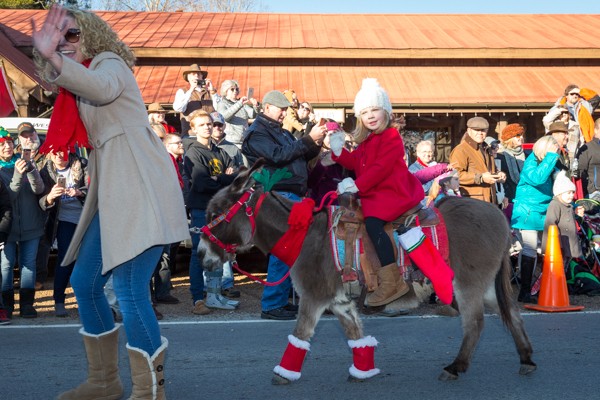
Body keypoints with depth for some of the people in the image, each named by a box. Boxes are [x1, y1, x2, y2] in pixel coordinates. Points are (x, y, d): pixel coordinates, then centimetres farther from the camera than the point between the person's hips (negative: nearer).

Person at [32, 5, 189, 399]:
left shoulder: (109, 62, -3)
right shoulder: (80, 78, 26)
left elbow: (102, 88, -30)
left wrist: (52, 57, -42)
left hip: (141, 186, -10)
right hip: (113, 193, 10)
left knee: (130, 288, -15)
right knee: (84, 282, 12)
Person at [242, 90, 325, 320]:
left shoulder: (282, 132, 24)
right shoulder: (257, 132, -4)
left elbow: (300, 157, 23)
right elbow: (278, 155, -18)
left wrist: (315, 144, 4)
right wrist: (309, 140, -17)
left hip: (294, 196, 9)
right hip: (278, 196, -9)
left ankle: (282, 299, 17)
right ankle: (271, 305, -7)